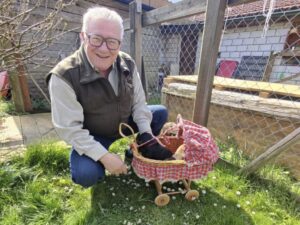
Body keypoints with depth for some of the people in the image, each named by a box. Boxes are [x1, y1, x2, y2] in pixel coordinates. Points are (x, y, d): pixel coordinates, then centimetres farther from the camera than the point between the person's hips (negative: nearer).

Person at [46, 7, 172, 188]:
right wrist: (104, 156, -28)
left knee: (161, 113, 0)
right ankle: (99, 162, 11)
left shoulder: (127, 64, -12)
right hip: (92, 137, -4)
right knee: (86, 174, -29)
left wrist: (146, 135, -14)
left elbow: (138, 103, -6)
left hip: (125, 122, 5)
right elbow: (70, 129, -25)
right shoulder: (64, 76, -27)